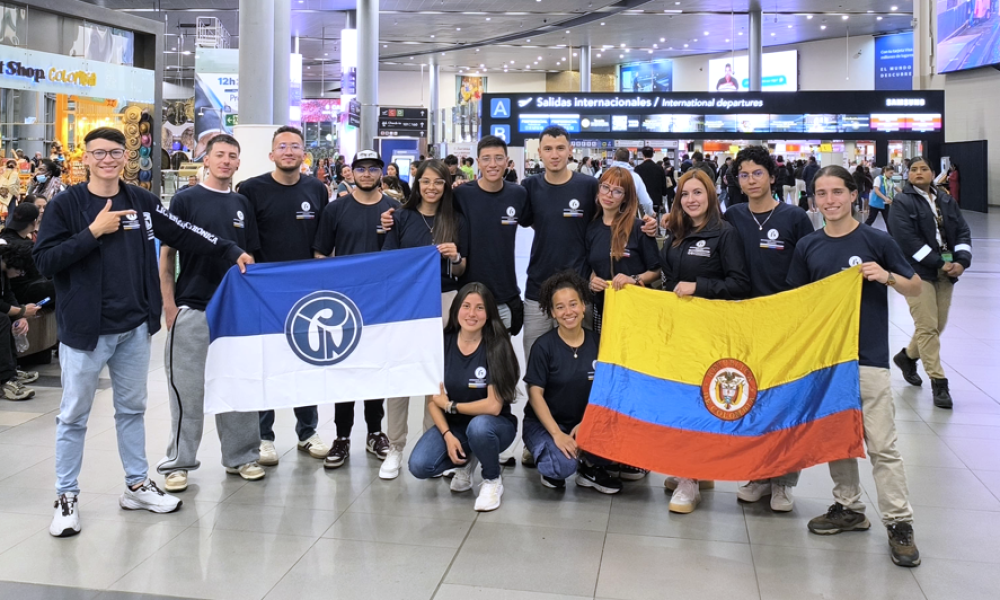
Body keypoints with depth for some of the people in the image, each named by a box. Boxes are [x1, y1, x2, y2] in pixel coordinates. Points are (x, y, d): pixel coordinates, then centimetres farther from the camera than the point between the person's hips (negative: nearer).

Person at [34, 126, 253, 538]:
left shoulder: (141, 202, 5)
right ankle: (66, 497, 19)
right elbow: (44, 261, -11)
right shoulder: (66, 205, -5)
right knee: (74, 415, 6)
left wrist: (232, 252, -3)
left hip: (134, 326, 4)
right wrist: (93, 232, -18)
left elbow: (185, 235, 4)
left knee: (132, 408, 15)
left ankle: (137, 485, 27)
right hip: (84, 328, -3)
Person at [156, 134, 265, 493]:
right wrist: (169, 305, -9)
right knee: (187, 388, 2)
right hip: (192, 309, -4)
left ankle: (240, 456, 22)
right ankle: (178, 462, 13)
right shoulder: (185, 200, -2)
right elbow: (167, 254, -3)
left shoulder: (242, 204, 10)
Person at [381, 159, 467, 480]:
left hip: (444, 302, 1)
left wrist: (455, 257, -10)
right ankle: (395, 448, 7)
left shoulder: (457, 221, 7)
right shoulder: (401, 217, 4)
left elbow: (461, 271, 9)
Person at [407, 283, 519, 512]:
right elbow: (433, 399, -4)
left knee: (478, 426, -38)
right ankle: (465, 461, 13)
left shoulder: (496, 347, -17)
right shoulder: (442, 344, -7)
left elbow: (493, 406, -22)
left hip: (492, 424, -3)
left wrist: (451, 406, -13)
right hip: (453, 425, 3)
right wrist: (447, 434, -18)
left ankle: (493, 480, -6)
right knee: (419, 466, -21)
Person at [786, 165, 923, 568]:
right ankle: (848, 508, 27)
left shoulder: (876, 241, -4)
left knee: (881, 444, -3)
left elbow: (915, 288, 2)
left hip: (869, 357, -4)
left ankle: (899, 523, 6)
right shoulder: (808, 247, 4)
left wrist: (888, 277, -17)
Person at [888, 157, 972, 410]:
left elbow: (963, 232, 8)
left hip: (946, 272, 6)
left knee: (938, 325, 12)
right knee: (927, 327, -8)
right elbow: (907, 240, -16)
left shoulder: (946, 200, 13)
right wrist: (939, 263, -18)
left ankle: (907, 356, 36)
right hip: (917, 271, -6)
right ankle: (939, 381, -1)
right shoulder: (901, 202, -5)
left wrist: (962, 261, -10)